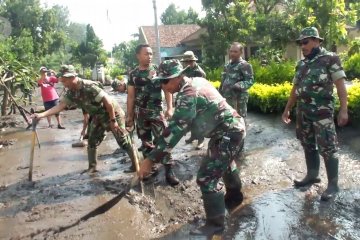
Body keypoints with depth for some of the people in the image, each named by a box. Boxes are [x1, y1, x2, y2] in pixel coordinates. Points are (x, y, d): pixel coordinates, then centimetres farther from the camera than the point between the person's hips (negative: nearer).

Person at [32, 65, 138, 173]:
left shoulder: (89, 87, -31)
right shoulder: (70, 92, -5)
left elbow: (108, 102, -30)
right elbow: (60, 106, -6)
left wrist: (113, 120, -25)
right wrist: (41, 115, -18)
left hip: (113, 113, -8)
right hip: (98, 117, 8)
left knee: (123, 141, -4)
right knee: (92, 142, 10)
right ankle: (92, 167, 25)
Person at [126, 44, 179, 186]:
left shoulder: (158, 70, -1)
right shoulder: (133, 74, 5)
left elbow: (167, 89, -1)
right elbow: (131, 96, 9)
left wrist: (170, 108, -12)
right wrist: (129, 115, 7)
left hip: (157, 111, -3)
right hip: (140, 113, 3)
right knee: (146, 142, 11)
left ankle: (169, 171, -3)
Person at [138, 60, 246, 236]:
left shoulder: (188, 96, -27)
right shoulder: (197, 81, 1)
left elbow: (174, 130, -32)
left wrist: (151, 159, -30)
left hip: (228, 135, -11)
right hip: (232, 128, 11)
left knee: (206, 178, -9)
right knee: (224, 163, 32)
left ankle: (215, 223, 9)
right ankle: (234, 197, 56)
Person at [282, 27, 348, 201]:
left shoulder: (330, 59, -4)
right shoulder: (301, 64, 13)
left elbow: (340, 85, -9)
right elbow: (295, 89, 18)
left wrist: (343, 109, -16)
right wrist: (287, 109, 18)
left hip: (322, 112, -6)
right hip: (303, 112, 7)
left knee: (327, 148, -2)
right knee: (308, 145, 14)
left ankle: (333, 184, 8)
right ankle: (312, 175, 28)